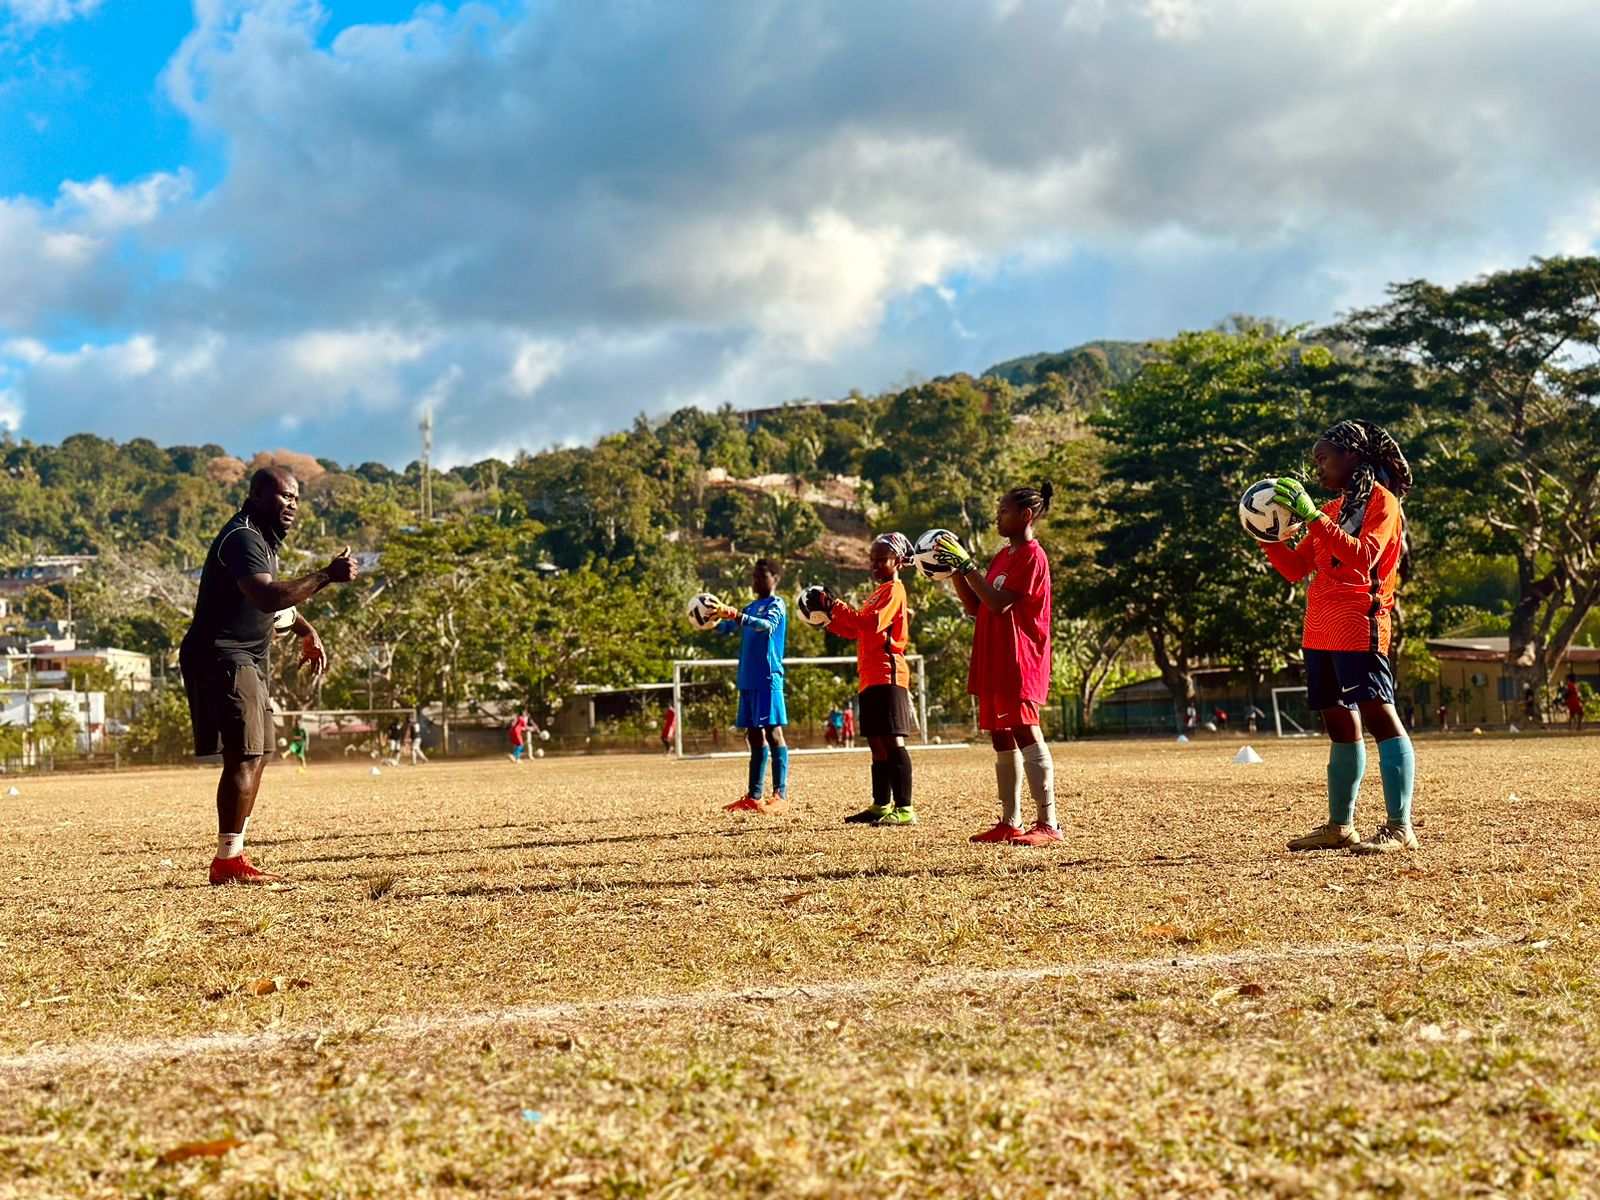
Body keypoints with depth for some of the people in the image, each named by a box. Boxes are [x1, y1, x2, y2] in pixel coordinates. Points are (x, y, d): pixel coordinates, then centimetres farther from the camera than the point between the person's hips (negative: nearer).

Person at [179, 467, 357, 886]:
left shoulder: (264, 537, 17)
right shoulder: (242, 538, -17)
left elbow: (278, 594, 35)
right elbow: (267, 598, -34)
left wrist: (307, 633, 27)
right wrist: (327, 575, -32)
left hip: (246, 662, 11)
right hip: (222, 658, -11)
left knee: (255, 756, 12)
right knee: (243, 757, -15)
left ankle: (233, 858, 17)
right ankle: (227, 862, -14)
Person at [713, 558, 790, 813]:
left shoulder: (776, 604, -3)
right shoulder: (751, 608, 20)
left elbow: (768, 625, -24)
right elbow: (725, 628, 18)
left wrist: (739, 617, -39)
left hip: (768, 679, -8)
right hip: (748, 680, 8)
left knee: (772, 732, -8)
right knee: (754, 735, 9)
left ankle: (780, 794, -8)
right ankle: (754, 796, 12)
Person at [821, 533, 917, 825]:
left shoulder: (894, 590, -6)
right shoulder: (879, 592, 24)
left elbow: (872, 623, -21)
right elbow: (854, 631, 25)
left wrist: (837, 606, -18)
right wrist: (830, 618, 12)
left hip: (888, 675, -10)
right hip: (870, 678, 10)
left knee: (892, 741, -13)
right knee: (876, 743, 13)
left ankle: (904, 809, -15)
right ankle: (881, 806, 21)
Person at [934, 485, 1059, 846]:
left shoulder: (1031, 555, -9)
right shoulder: (1003, 556, 19)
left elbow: (999, 603, -19)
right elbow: (975, 606, 17)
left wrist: (966, 564, -16)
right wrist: (955, 570, 6)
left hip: (1020, 662, -10)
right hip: (993, 662, 10)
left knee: (1026, 735, -14)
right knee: (1002, 740, 10)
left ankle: (1048, 823, -15)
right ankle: (1010, 822, 16)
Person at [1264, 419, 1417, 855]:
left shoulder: (1382, 501, -2)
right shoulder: (1333, 509, 21)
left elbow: (1363, 557, -19)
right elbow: (1295, 568, 20)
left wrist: (1312, 517, -21)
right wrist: (1268, 536, 5)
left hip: (1358, 627, -8)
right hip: (1320, 630, 8)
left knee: (1379, 716, -13)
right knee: (1340, 725, 10)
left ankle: (1399, 828, -16)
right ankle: (1339, 826, 15)